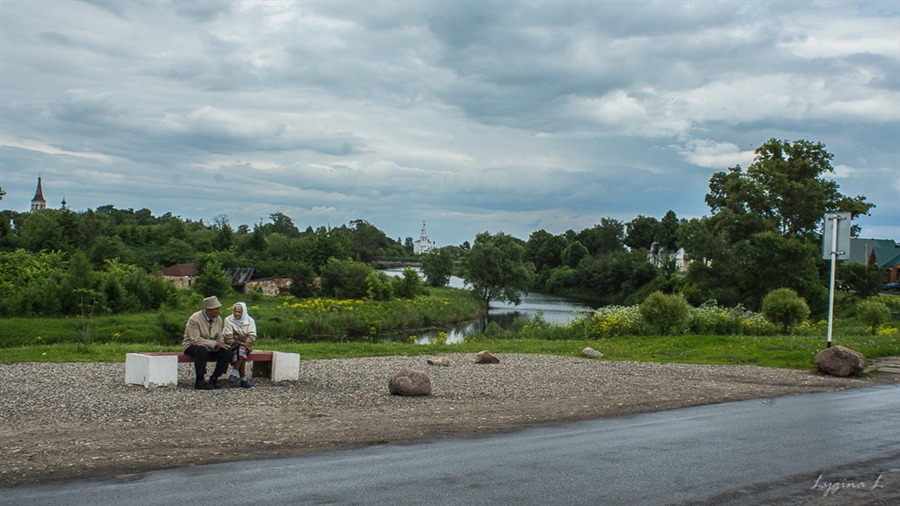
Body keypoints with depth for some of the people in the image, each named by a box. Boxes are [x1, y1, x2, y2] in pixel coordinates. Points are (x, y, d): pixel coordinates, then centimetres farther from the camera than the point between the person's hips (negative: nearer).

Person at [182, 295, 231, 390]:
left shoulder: (218, 319, -1)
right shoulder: (194, 319, -21)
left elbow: (219, 337, 6)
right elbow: (196, 340, -27)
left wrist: (220, 345, -18)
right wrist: (215, 343, -30)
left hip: (210, 346, 6)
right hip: (192, 346, -6)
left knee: (226, 352, -20)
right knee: (202, 350, -39)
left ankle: (214, 378, -8)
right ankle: (199, 381, -30)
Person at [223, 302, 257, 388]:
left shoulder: (250, 320, 8)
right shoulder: (228, 320, 4)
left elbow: (252, 336, -2)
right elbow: (229, 337, -5)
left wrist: (244, 344, -15)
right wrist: (237, 344, -17)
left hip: (245, 346, 1)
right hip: (232, 346, -1)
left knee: (241, 350, -36)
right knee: (240, 353, -34)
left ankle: (234, 374, -32)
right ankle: (244, 379, -35)